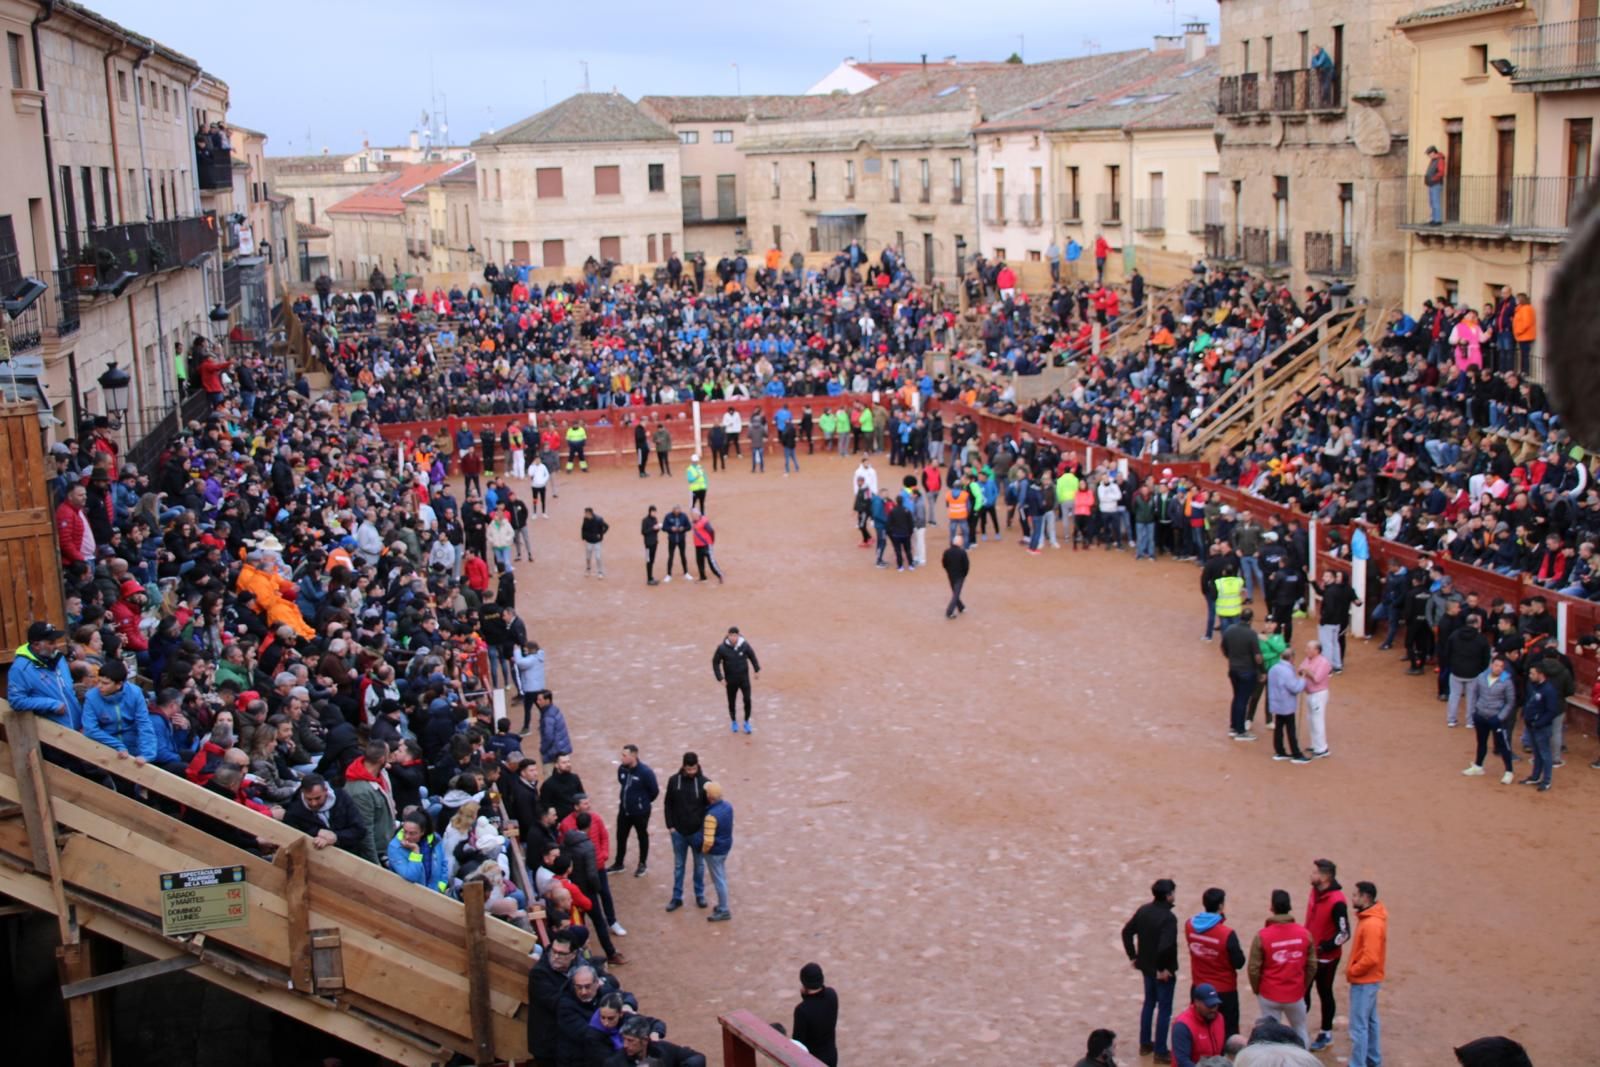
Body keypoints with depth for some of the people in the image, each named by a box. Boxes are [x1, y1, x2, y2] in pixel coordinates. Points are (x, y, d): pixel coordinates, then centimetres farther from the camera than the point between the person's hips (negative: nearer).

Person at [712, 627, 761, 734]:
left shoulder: (744, 645, -12)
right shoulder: (722, 648, -16)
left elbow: (752, 656, 6)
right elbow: (715, 662, -6)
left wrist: (757, 669, 11)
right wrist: (720, 678, -9)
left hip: (744, 678, 1)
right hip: (731, 680, 0)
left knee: (747, 700, -6)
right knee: (732, 702, 11)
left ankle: (746, 722, 15)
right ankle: (734, 722, 35)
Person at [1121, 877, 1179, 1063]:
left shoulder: (1143, 910, -1)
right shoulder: (1169, 917, -24)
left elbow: (1127, 932, 5)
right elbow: (1166, 946, -33)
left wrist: (1133, 956, 11)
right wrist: (1163, 968, -20)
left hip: (1146, 966, 7)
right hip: (1163, 971, -7)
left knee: (1149, 1003, 22)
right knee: (1164, 1009, 5)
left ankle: (1145, 1044, 32)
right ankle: (1161, 1052, 11)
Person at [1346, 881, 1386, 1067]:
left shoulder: (1372, 924, -25)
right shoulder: (1369, 918, 6)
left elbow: (1370, 958, -28)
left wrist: (1351, 971, -14)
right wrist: (1353, 969, 8)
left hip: (1364, 981, -10)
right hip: (1369, 980, 10)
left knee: (1359, 1026, -3)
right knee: (1370, 1021, 20)